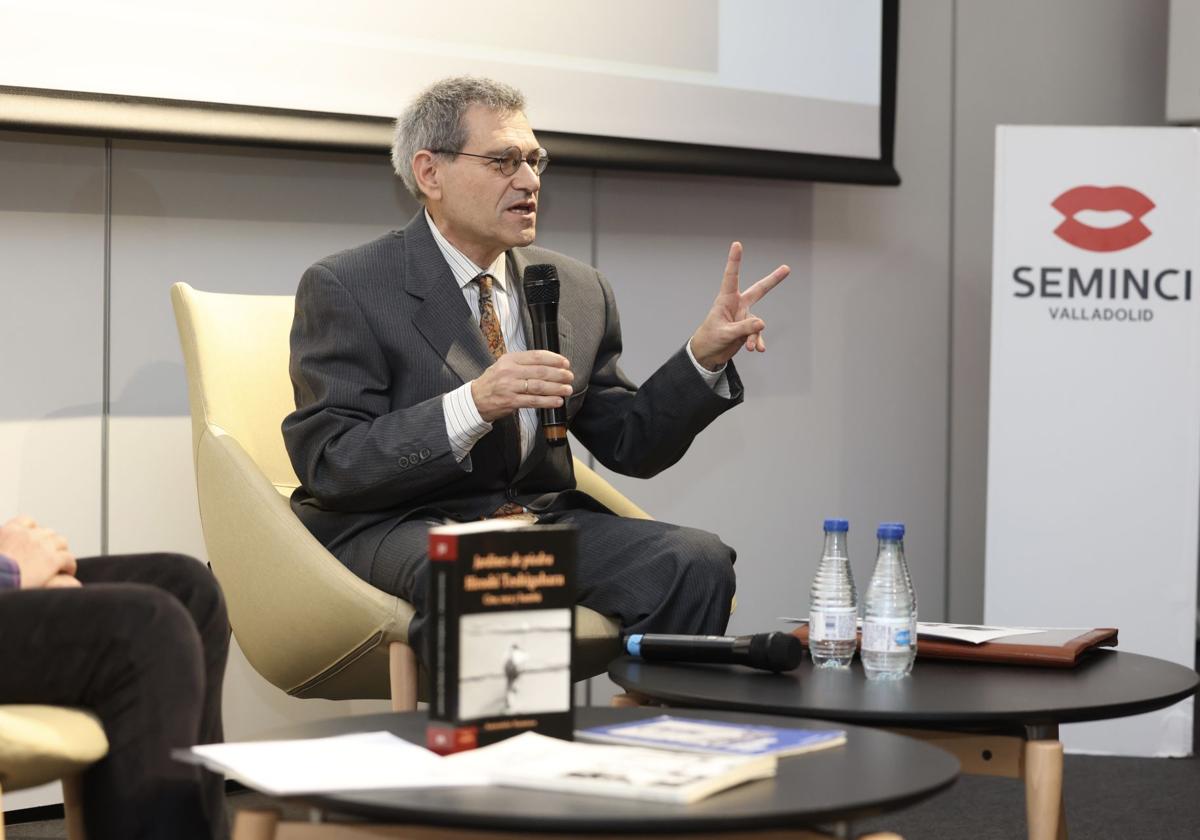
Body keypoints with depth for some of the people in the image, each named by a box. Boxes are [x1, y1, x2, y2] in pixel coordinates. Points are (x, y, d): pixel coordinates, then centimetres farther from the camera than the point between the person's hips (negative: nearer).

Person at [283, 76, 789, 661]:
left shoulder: (579, 292, 13)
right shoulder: (344, 289, -3)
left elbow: (629, 446, 16)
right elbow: (327, 464, -13)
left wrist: (705, 358, -1)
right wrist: (472, 405, -25)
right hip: (396, 526, -5)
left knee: (697, 562, -21)